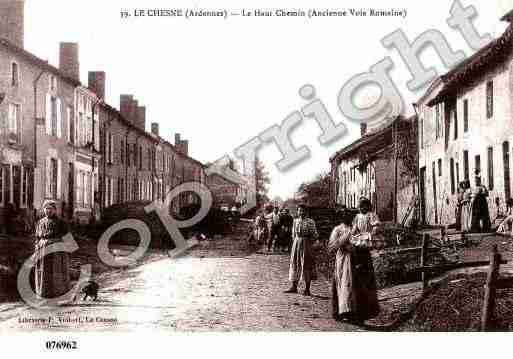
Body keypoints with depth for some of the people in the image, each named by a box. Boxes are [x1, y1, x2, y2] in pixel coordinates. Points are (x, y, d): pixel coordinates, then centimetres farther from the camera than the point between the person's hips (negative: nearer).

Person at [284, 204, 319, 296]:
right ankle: (293, 287, 15)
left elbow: (315, 235, -6)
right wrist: (296, 240, 8)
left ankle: (307, 289, 5)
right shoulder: (295, 221, 8)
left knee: (306, 265, -1)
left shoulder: (310, 222, -8)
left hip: (306, 244, -5)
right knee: (294, 264, 7)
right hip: (296, 243, 5)